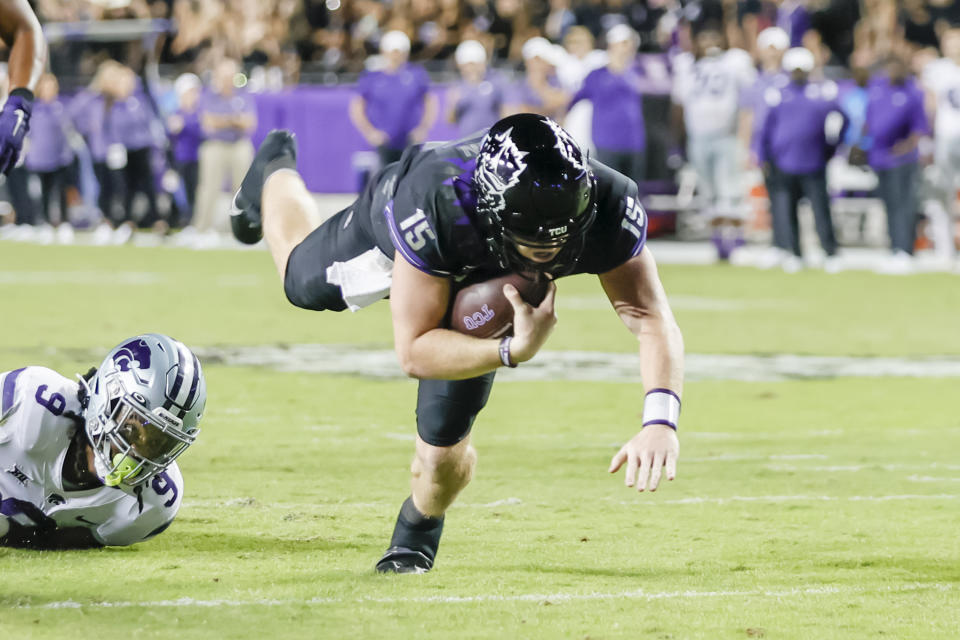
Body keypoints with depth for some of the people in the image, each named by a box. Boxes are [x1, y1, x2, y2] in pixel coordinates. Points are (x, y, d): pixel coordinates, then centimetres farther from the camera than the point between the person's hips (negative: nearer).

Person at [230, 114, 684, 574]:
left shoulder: (606, 207, -45)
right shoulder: (432, 208, -50)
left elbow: (654, 321, -44)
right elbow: (414, 352, -43)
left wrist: (659, 421, -61)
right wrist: (512, 351, -59)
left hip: (490, 288, 1)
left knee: (443, 447, -5)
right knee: (305, 283, 31)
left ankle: (417, 534, 34)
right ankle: (274, 176, 67)